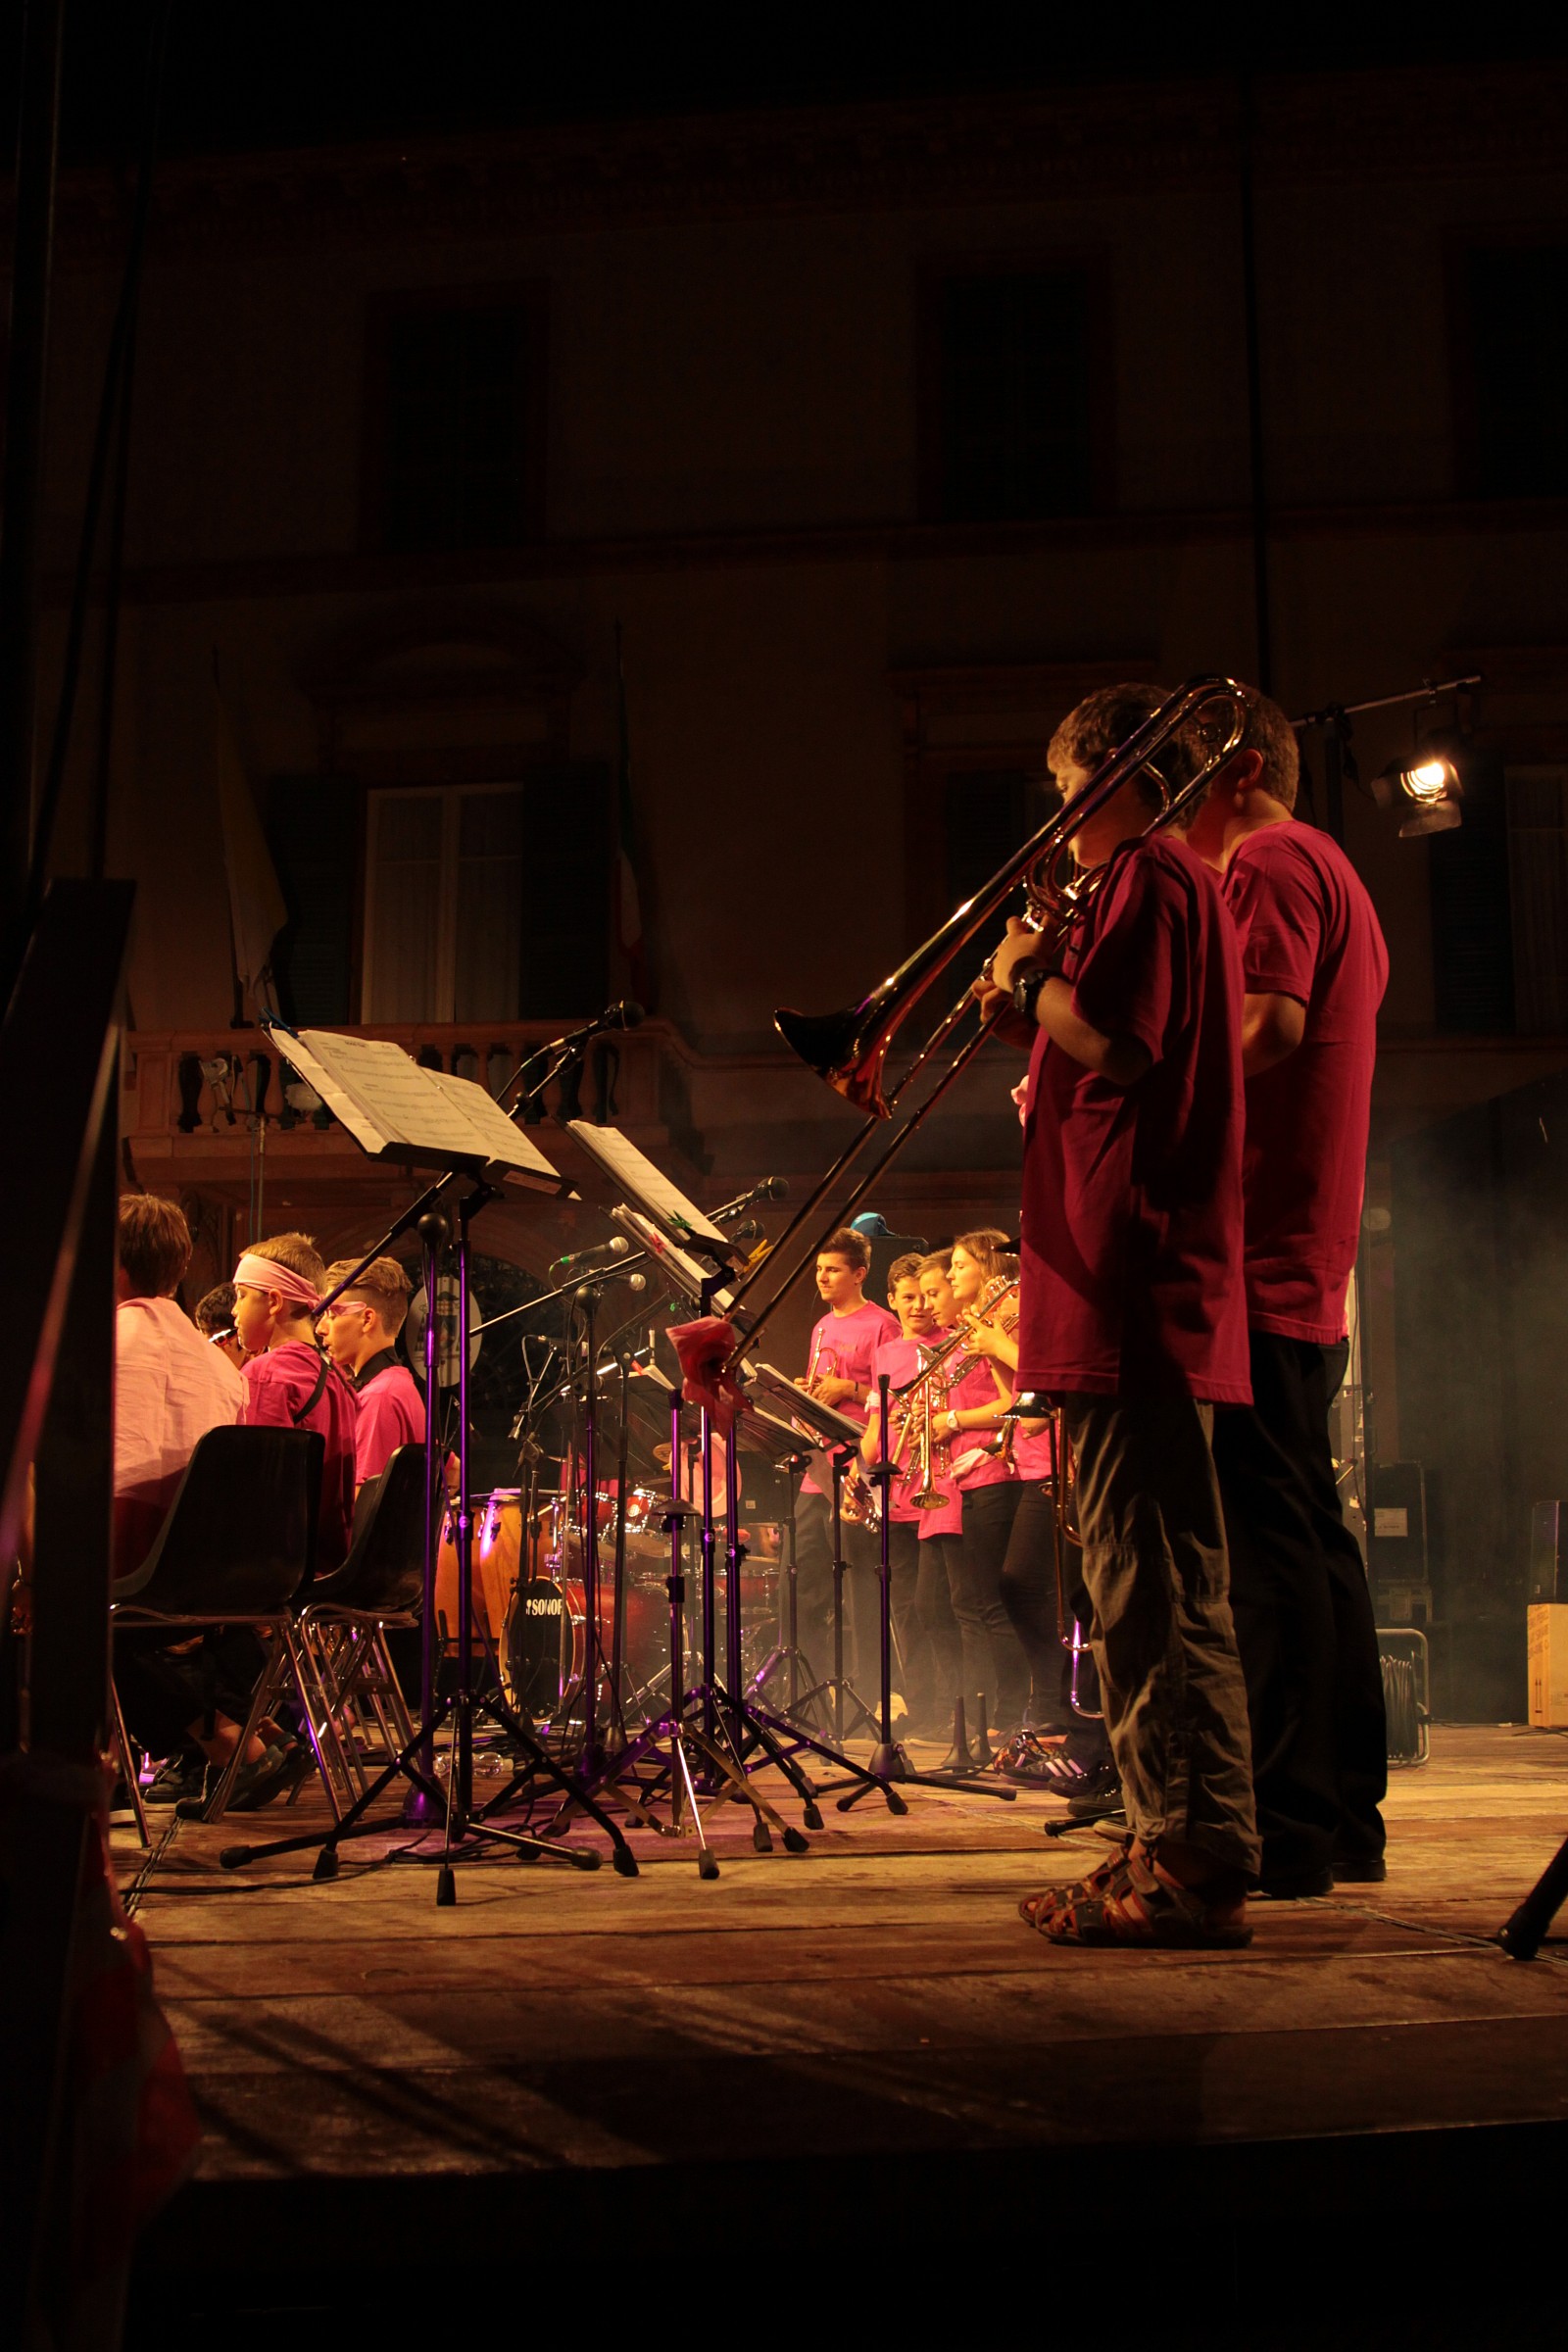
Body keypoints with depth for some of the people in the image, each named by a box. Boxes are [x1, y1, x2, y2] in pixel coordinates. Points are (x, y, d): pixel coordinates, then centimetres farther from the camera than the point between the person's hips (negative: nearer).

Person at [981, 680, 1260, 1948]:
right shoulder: (1179, 883, 25)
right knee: (1149, 1573, 13)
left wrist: (1030, 975, -2)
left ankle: (1197, 1859, -8)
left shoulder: (1150, 878, -6)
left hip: (1133, 1280, -11)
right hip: (1143, 1285, 11)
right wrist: (1031, 1015, 15)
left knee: (1152, 1573, -11)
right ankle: (1183, 1845, 19)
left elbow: (1110, 1040, -18)